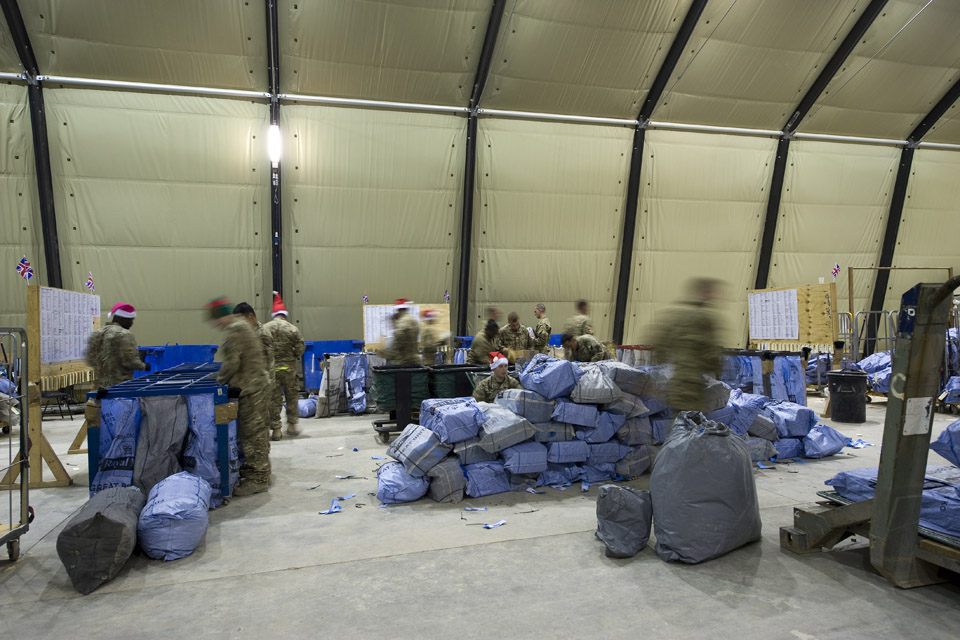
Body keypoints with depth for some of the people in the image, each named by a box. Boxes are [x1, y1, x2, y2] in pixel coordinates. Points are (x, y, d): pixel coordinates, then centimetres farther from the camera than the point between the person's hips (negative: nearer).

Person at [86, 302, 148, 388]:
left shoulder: (98, 334, 10)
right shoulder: (124, 335, -15)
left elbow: (90, 360, 12)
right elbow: (129, 361, -19)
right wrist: (144, 366, -4)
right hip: (122, 384, -8)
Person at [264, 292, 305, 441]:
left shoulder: (264, 328, -3)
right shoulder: (291, 328, -5)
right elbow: (300, 346, -4)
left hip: (270, 368, 1)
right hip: (288, 367, -1)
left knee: (274, 398, 6)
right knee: (292, 395, 14)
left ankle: (276, 429, 8)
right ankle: (292, 424, 21)